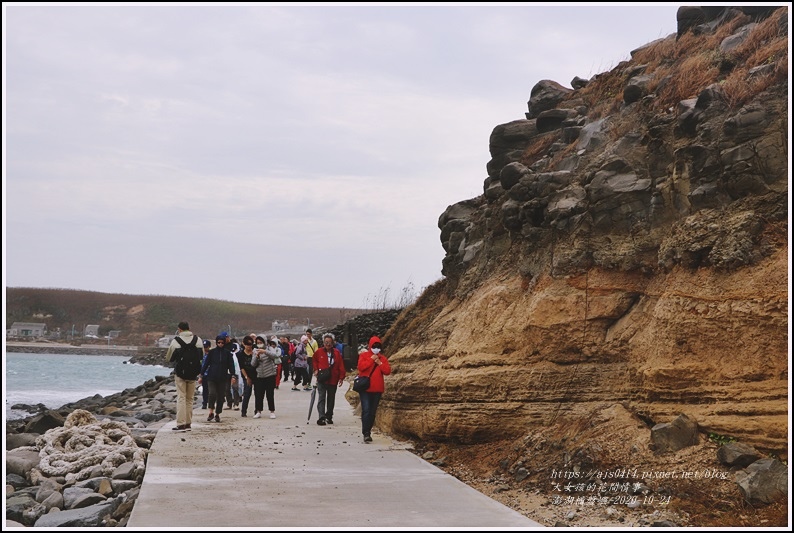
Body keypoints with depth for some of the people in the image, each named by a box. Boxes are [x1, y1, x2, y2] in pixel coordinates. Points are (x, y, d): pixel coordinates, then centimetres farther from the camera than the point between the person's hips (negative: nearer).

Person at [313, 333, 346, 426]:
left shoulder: (337, 353, 3)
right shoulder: (319, 352, -1)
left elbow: (341, 366, 3)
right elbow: (315, 361, 17)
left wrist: (341, 377, -2)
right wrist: (316, 370, 3)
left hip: (333, 380, 3)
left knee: (331, 399, 12)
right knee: (321, 398, -10)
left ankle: (329, 416, 24)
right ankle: (321, 418, -15)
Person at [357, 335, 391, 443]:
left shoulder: (382, 358, 13)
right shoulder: (363, 355, 4)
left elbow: (387, 371, 2)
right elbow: (361, 366, -13)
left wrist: (380, 363, -8)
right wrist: (371, 359, -12)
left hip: (377, 389, 4)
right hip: (365, 388, -4)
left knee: (373, 412, 8)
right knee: (366, 410, -14)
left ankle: (368, 431, 18)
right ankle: (366, 433, -17)